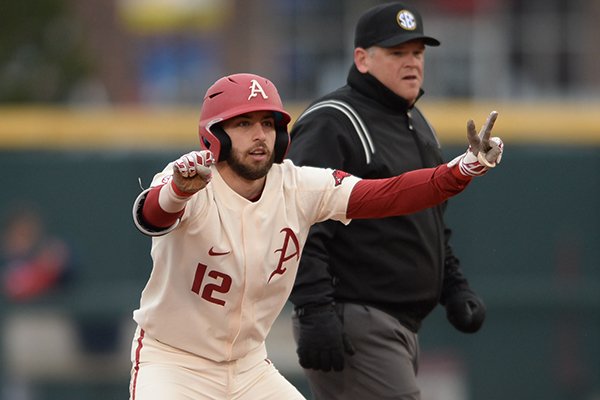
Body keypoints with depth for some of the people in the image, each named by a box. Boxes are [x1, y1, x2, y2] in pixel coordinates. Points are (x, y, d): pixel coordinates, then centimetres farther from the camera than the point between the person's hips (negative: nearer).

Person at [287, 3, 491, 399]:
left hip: (404, 323, 10)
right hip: (352, 323, -10)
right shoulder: (331, 125, -11)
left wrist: (454, 286, 19)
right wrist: (315, 311, -26)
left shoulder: (417, 125, 20)